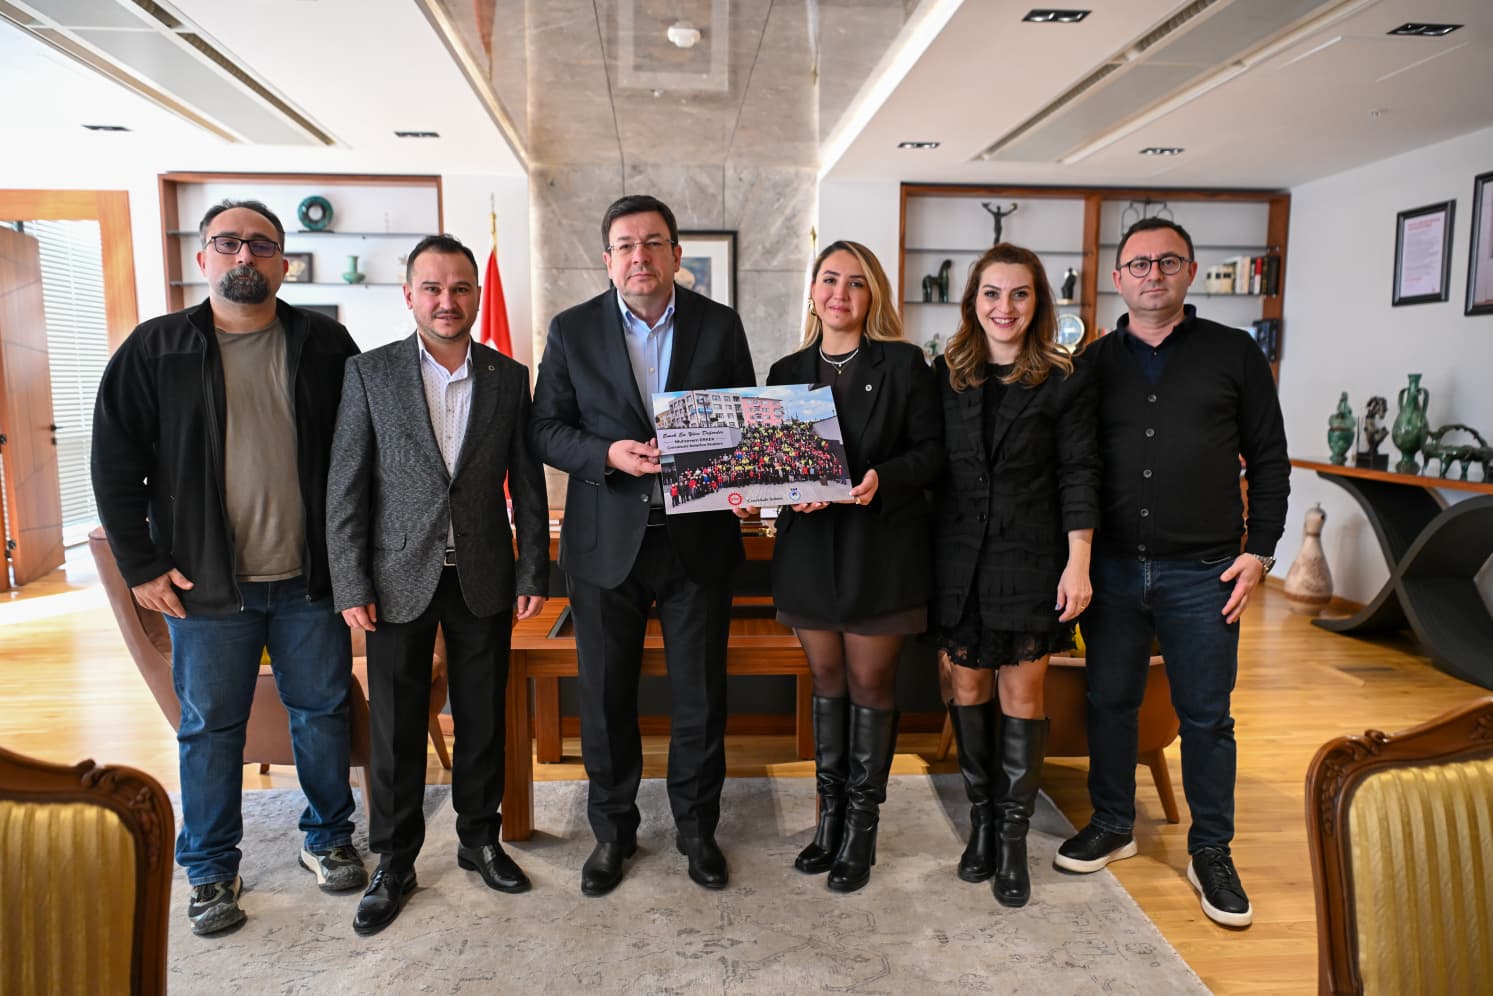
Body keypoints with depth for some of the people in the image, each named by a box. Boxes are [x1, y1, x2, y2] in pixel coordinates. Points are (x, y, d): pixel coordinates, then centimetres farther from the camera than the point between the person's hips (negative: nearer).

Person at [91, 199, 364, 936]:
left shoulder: (325, 344, 2)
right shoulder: (155, 349, 0)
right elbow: (115, 463, 1)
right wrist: (141, 566, -4)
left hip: (311, 578, 1)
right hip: (207, 584, 0)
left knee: (322, 712, 12)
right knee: (210, 728, 10)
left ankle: (328, 839, 32)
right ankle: (211, 870, 27)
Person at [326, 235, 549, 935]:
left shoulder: (509, 377, 2)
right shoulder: (369, 373, -2)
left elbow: (527, 484, 4)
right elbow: (345, 488, -3)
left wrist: (534, 573, 1)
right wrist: (351, 585, -7)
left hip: (484, 577, 2)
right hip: (399, 578, -1)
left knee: (482, 717, 12)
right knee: (395, 726, 8)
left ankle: (480, 838, 31)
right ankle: (394, 863, 25)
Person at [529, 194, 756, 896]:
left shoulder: (719, 325, 3)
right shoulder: (572, 330, 2)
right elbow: (545, 429, 1)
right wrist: (607, 455, -17)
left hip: (698, 541, 0)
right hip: (606, 542, 0)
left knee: (700, 696, 10)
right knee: (605, 698, 11)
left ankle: (697, 828, 31)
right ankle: (612, 832, 31)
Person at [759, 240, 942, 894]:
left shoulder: (904, 364, -1)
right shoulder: (787, 371, 9)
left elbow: (932, 450, -4)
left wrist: (881, 479, -21)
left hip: (880, 546, -3)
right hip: (810, 543, 3)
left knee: (871, 681, 5)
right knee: (826, 679, 13)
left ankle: (862, 825, 19)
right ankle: (830, 814, 27)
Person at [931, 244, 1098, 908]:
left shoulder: (1064, 382, -2)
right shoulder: (945, 376, 6)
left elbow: (1078, 474, -4)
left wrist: (1078, 564, -10)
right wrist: (923, 559, 3)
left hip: (1030, 561, -2)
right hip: (959, 556, 3)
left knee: (1022, 694, 4)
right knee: (966, 686, 9)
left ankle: (1013, 835, 18)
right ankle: (981, 820, 27)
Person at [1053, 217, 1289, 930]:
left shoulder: (1234, 353, 3)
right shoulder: (1094, 362, 7)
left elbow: (1269, 458, 4)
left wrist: (1260, 549, -2)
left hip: (1202, 573, -1)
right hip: (1113, 567, 2)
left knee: (1206, 716, 7)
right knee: (1109, 703, 12)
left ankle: (1210, 852, 24)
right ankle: (1113, 825, 31)